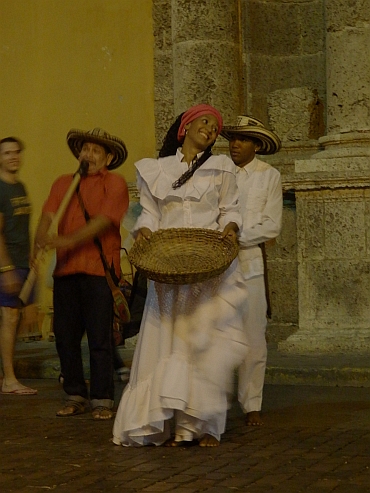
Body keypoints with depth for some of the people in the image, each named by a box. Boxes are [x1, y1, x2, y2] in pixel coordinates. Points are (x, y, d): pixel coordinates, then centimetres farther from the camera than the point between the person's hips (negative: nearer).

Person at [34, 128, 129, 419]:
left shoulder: (114, 183, 3)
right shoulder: (63, 183, 18)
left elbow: (104, 220, -10)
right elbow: (49, 214, 4)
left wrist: (69, 241, -21)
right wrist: (41, 240, -18)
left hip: (99, 269, -5)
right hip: (66, 269, 5)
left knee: (100, 338, -4)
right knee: (65, 335, 6)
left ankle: (103, 400, 4)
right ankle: (75, 396, 18)